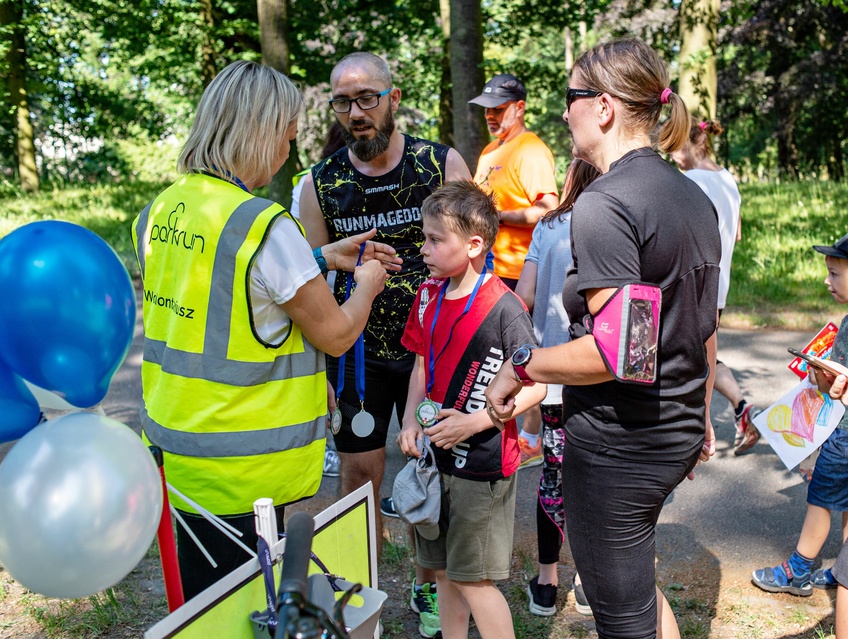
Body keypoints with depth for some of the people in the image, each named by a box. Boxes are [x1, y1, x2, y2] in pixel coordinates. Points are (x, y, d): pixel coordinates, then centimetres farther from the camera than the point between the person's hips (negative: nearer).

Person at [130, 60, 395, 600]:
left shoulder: (159, 212, 3)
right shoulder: (264, 225, -22)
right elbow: (336, 335, -12)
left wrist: (324, 257, 17)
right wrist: (367, 286, 7)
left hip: (174, 443, 8)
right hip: (242, 468, -7)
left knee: (198, 604, 23)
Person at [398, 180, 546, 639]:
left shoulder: (504, 308, -17)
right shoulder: (429, 295, 4)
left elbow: (535, 386, -14)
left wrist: (474, 422, -20)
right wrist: (410, 420, 0)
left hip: (481, 463, -7)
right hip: (434, 454, 7)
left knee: (473, 578, 2)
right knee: (444, 572, 18)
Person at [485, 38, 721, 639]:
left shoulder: (603, 205, -21)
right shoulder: (694, 196, 8)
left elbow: (618, 351, -27)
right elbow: (705, 327, 14)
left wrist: (520, 366, -14)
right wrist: (700, 418, 24)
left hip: (617, 443, -9)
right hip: (678, 432, 9)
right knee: (638, 581, 30)